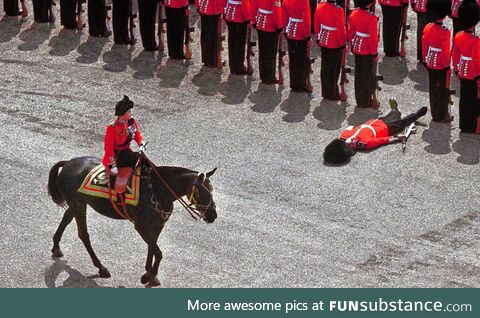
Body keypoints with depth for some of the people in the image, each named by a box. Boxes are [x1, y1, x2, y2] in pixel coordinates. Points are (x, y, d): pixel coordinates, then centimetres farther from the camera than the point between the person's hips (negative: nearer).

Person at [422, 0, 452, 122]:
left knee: (433, 89, 15)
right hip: (442, 66, -6)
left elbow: (424, 46, 4)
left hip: (431, 64, 6)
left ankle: (435, 114, 25)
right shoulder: (445, 33, -24)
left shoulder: (427, 28, -6)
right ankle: (443, 115, 15)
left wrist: (425, 60, 17)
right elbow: (446, 52, -18)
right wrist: (447, 67, -6)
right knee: (444, 90, 8)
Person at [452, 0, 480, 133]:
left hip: (462, 74, 7)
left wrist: (457, 70, 18)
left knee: (464, 100, 16)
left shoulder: (458, 36, -4)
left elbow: (455, 55, 6)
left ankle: (464, 124, 26)